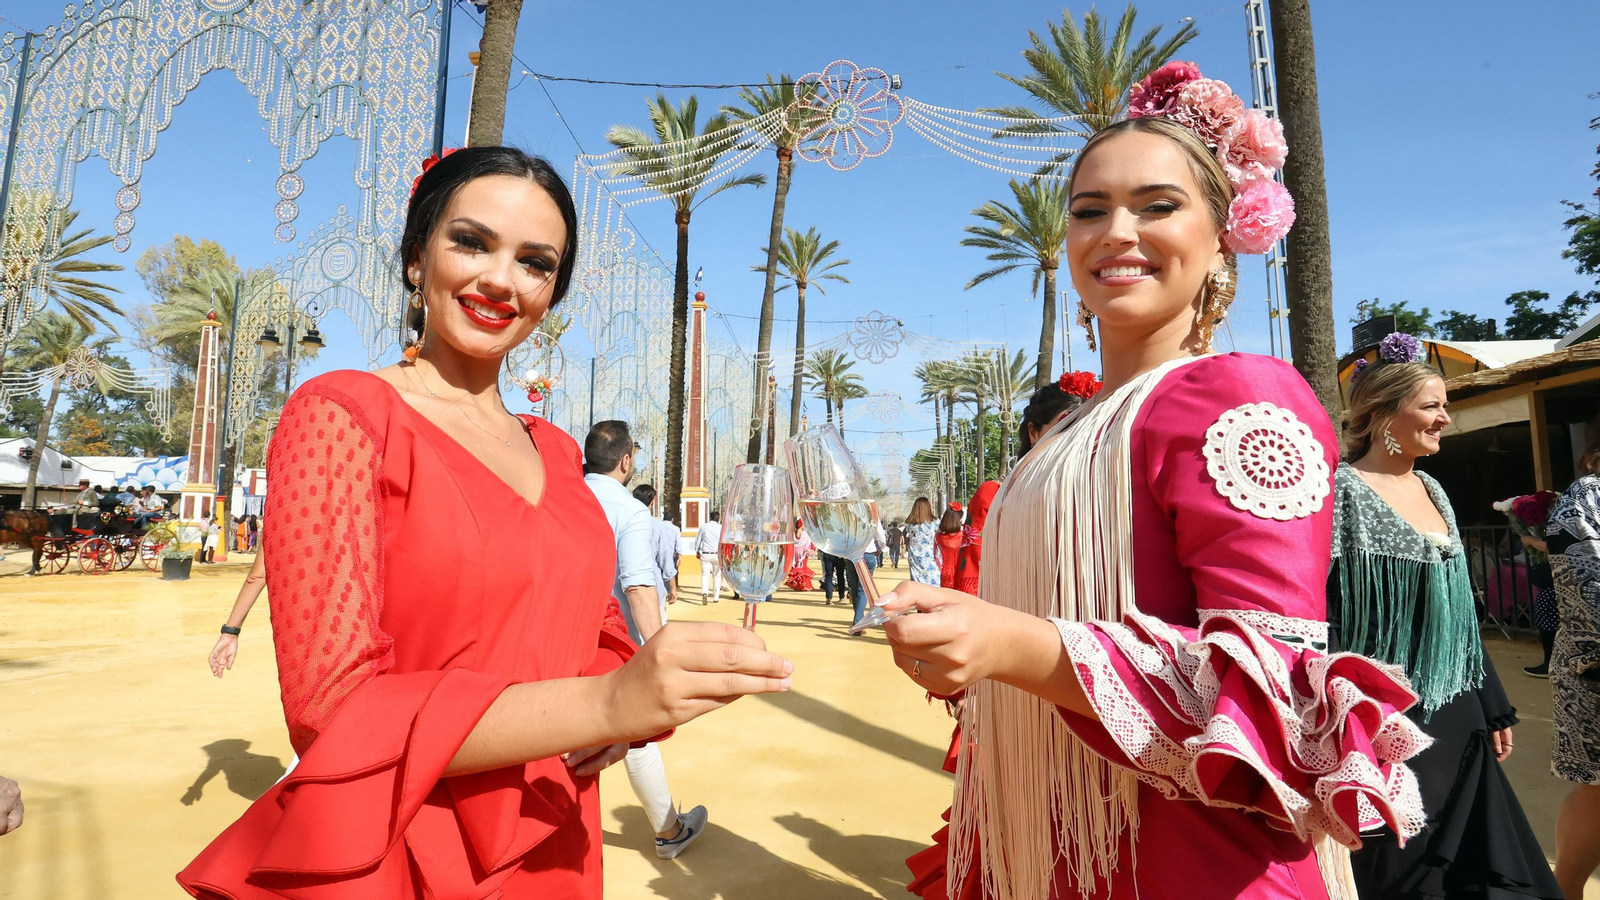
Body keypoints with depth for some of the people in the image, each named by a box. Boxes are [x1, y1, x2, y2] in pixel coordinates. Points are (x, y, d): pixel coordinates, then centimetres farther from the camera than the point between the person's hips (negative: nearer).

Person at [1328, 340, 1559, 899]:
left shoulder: (1432, 490, 10)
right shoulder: (1342, 491, -14)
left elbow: (1459, 611, 16)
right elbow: (1319, 615, -19)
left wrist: (1494, 707, 18)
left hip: (1456, 716, 8)